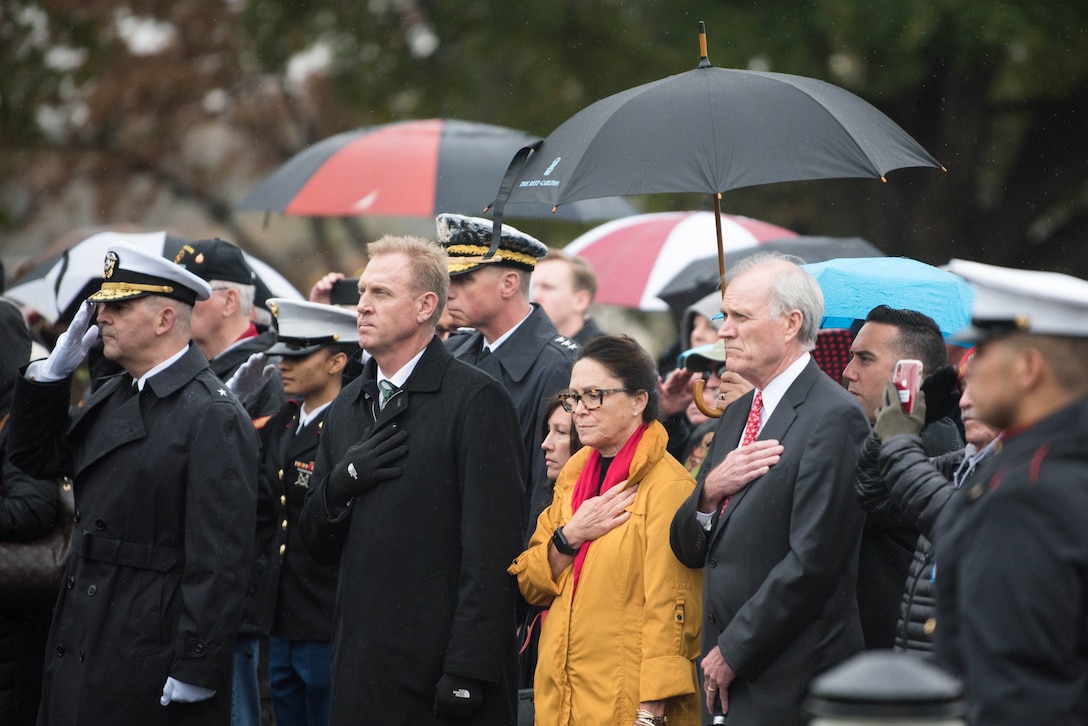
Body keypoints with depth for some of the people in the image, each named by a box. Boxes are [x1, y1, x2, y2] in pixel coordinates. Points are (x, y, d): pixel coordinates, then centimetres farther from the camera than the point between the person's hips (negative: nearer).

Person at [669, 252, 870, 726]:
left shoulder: (834, 417, -11)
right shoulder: (737, 415, 17)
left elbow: (811, 562, -17)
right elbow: (687, 551, 16)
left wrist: (731, 653, -13)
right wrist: (709, 490, -5)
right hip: (728, 680, 8)